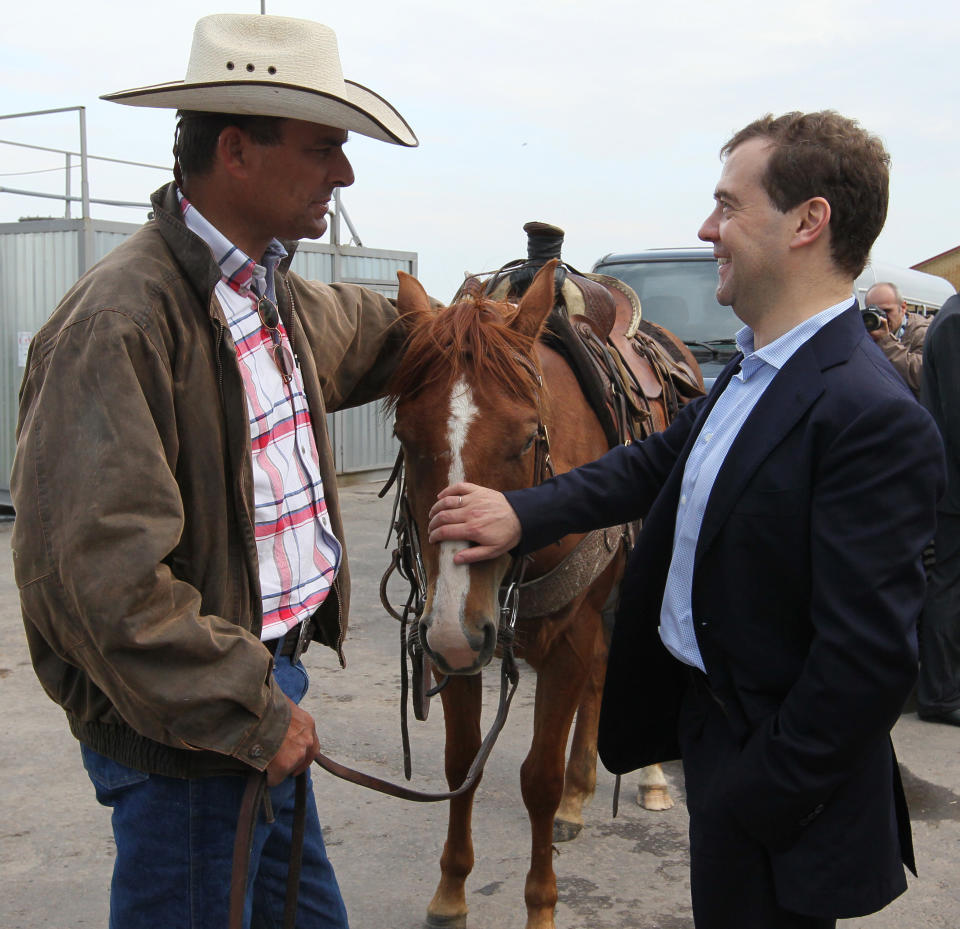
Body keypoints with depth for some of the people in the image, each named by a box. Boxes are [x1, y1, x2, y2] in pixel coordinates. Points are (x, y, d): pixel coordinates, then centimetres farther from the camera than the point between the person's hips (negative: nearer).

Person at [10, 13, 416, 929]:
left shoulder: (277, 294, 7)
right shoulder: (121, 320, -24)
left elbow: (372, 331, 30)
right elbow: (97, 571, -28)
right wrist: (250, 714, -22)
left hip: (264, 691, 9)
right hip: (190, 730, -9)